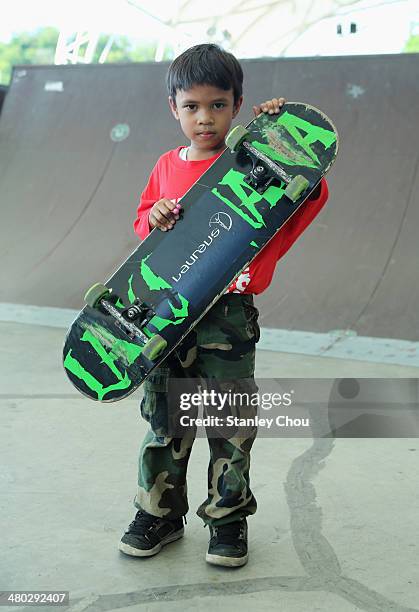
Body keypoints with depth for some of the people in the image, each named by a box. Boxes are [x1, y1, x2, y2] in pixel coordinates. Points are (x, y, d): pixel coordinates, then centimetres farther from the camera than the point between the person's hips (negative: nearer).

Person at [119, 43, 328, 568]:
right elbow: (143, 221, 19)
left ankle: (228, 517, 22)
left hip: (230, 312, -3)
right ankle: (160, 512, 26)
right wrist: (154, 218, -3)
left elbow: (311, 193, -8)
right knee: (164, 414, 10)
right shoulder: (167, 166, 10)